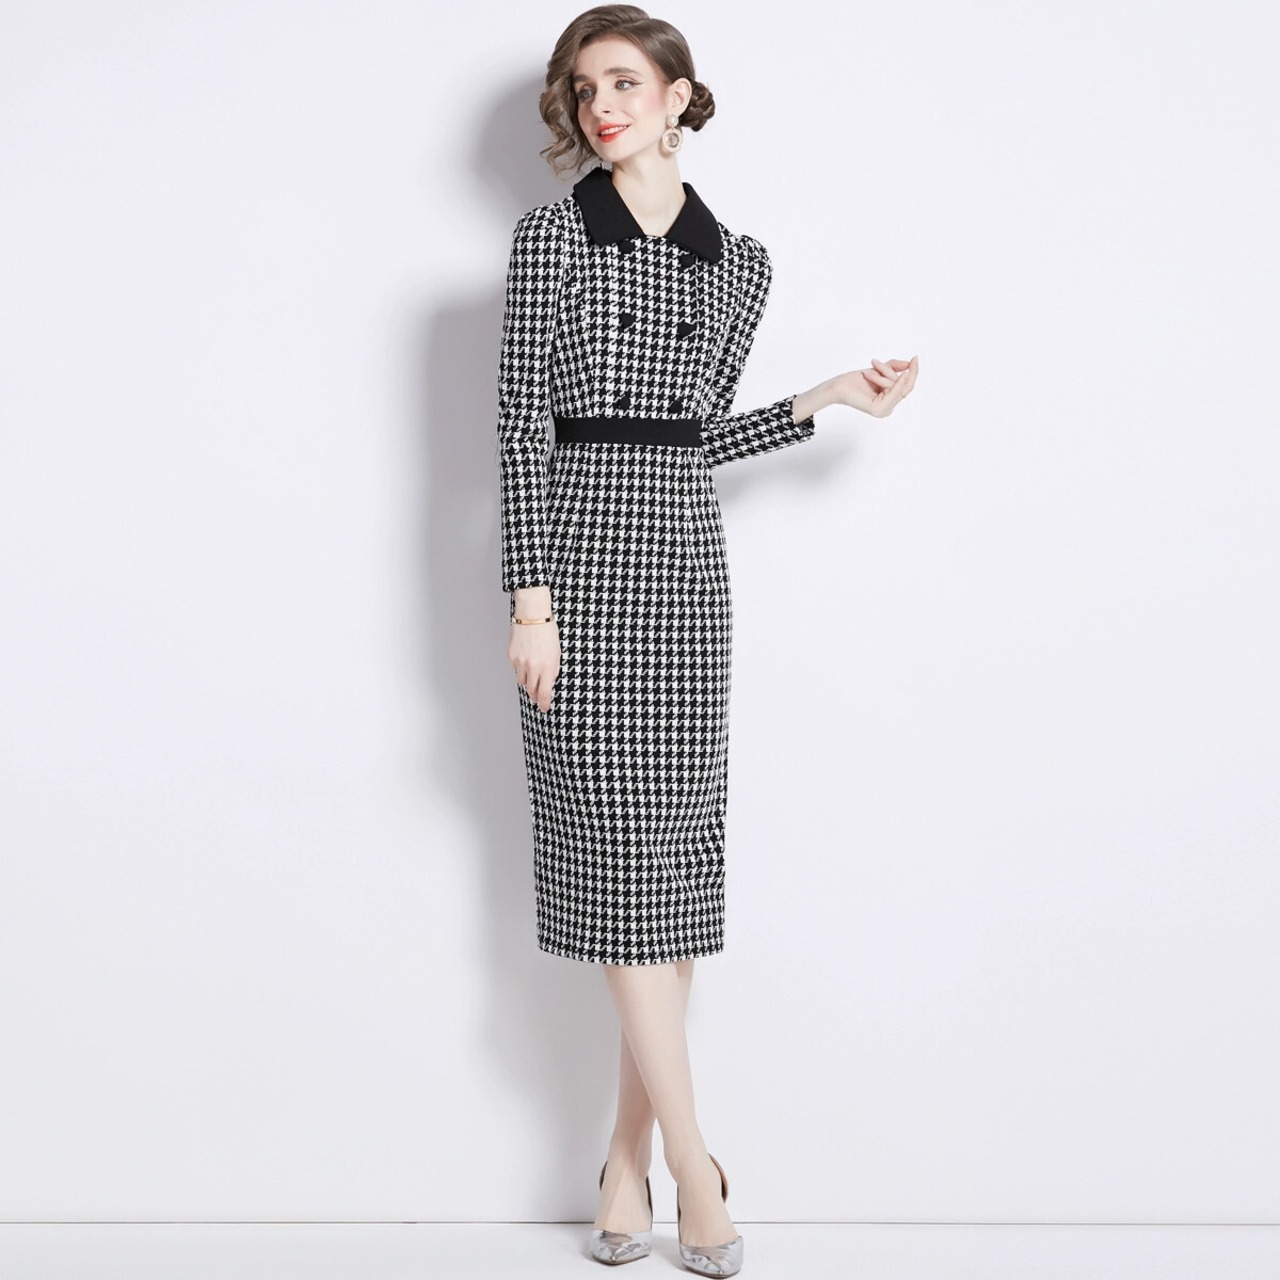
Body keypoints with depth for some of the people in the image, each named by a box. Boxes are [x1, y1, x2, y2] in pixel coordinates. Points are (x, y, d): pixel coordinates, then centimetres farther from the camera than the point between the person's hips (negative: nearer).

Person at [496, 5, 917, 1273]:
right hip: (583, 554, -4)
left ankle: (631, 1150, 14)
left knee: (677, 846, 3)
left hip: (687, 562, 4)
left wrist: (828, 396, 11)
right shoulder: (550, 237, 1)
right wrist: (532, 597, -12)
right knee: (618, 847, -5)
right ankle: (692, 1168, 1)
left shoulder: (739, 260, 12)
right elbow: (522, 423, -5)